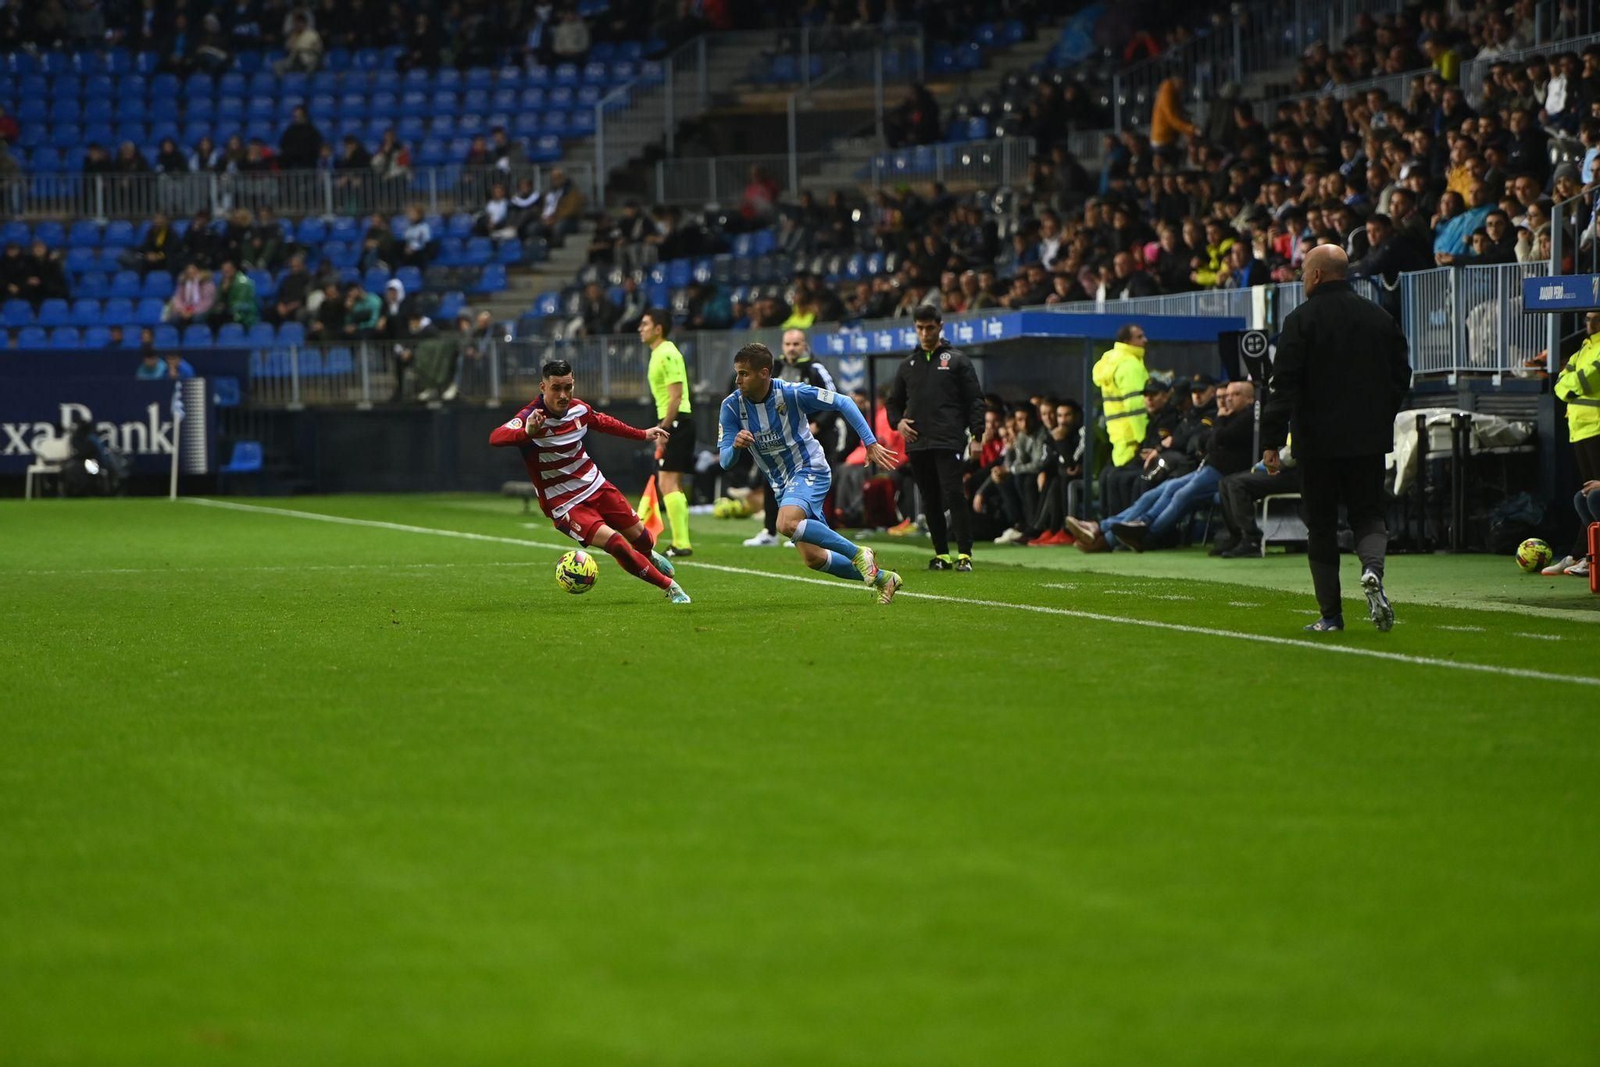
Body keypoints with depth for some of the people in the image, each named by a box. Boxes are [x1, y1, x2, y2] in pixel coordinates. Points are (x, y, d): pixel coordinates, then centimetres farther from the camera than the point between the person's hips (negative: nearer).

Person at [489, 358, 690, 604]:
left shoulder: (579, 409, -5)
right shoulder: (532, 417, -26)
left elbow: (603, 422, 19)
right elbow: (496, 438, -45)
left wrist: (643, 434, 27)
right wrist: (527, 432, -65)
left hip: (595, 485, 6)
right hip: (563, 504, -6)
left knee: (638, 535, 15)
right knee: (614, 542, -22)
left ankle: (650, 556, 54)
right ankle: (670, 587, -5)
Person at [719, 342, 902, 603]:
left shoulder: (791, 393, -19)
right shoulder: (732, 406, -10)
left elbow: (843, 403, -10)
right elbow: (725, 461, -10)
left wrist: (870, 443, -15)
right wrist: (736, 446, -34)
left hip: (810, 471, -6)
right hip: (781, 484, 6)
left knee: (787, 524, -34)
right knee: (813, 558, 4)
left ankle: (857, 553, -18)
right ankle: (882, 578, 24)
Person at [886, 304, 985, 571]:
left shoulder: (956, 360, 5)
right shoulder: (908, 365, 18)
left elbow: (975, 399, 2)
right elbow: (894, 401, 26)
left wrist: (977, 434, -9)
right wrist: (897, 421, 4)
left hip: (949, 442, -5)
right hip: (917, 444, 5)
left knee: (953, 495, -13)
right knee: (931, 501, 7)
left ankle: (964, 554, -12)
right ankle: (941, 555, 13)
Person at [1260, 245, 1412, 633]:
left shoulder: (1301, 320, -8)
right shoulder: (1379, 317, 6)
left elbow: (1284, 385, -12)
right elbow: (1401, 376, 11)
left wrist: (1271, 440, -10)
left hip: (1318, 440, -3)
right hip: (1370, 440, 3)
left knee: (1321, 525, 6)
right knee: (1368, 514, 12)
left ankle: (1330, 614, 6)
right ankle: (1372, 570, -20)